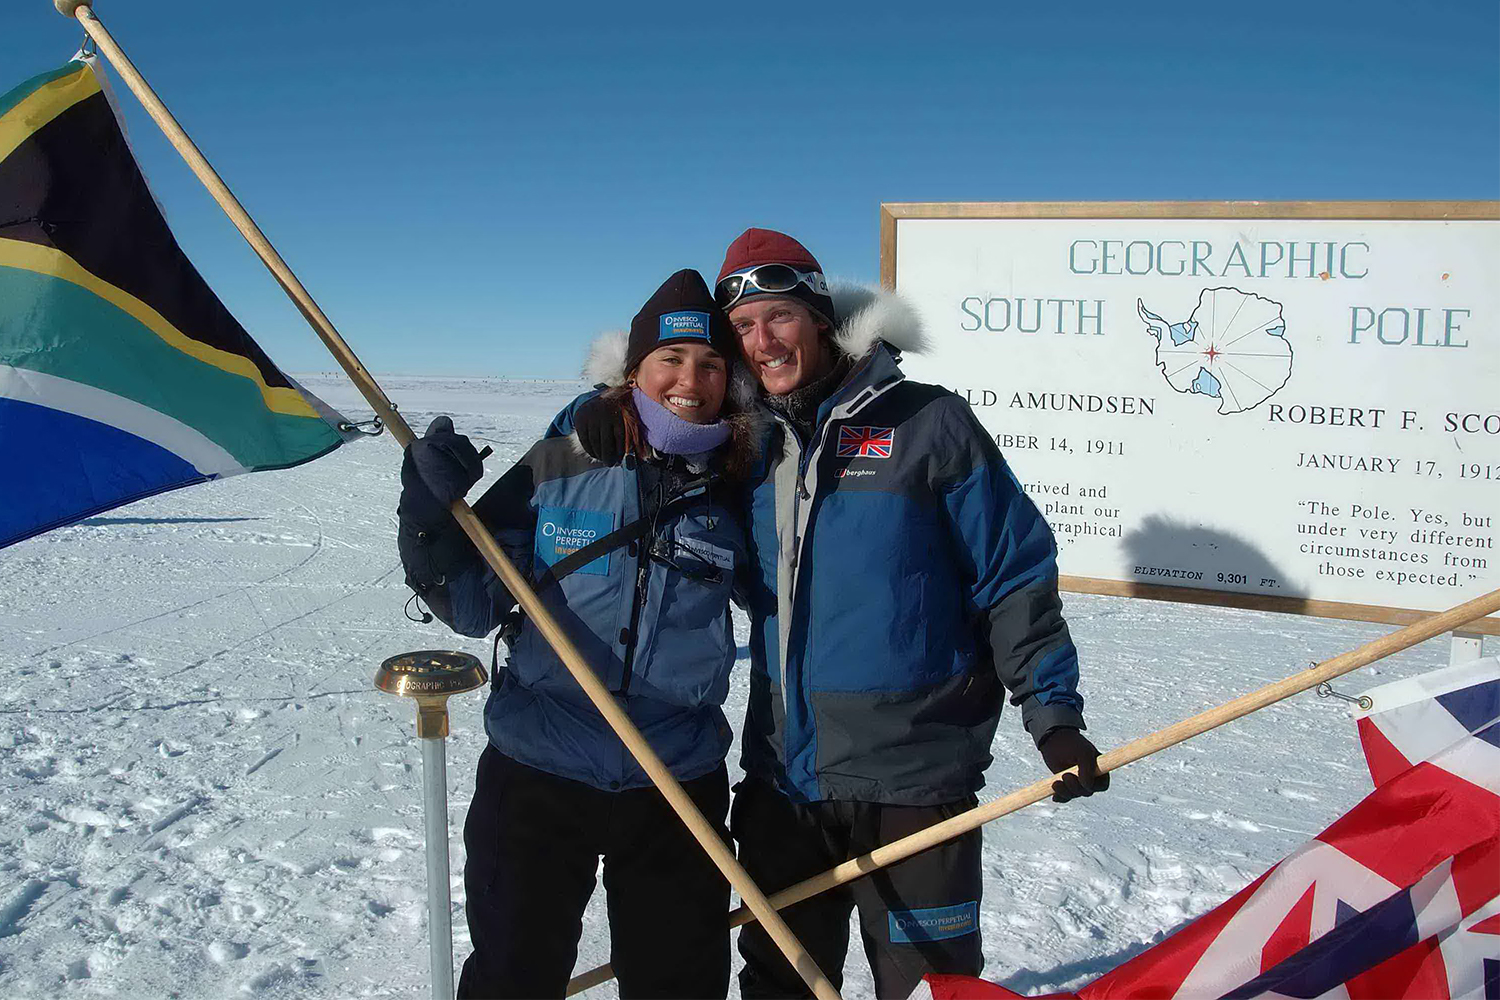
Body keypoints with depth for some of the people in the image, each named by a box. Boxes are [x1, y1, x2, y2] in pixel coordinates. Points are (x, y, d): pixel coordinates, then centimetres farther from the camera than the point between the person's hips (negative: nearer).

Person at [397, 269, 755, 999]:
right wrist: (431, 517, -19)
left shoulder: (739, 493, -4)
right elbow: (475, 607, -4)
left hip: (678, 787, 1)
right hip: (535, 776, -1)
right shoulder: (559, 470, -7)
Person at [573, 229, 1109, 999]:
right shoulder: (750, 446, 6)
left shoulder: (927, 423, -7)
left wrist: (1052, 713, -11)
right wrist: (610, 418, -1)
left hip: (911, 781, -4)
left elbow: (1015, 576, -5)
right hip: (780, 782, 5)